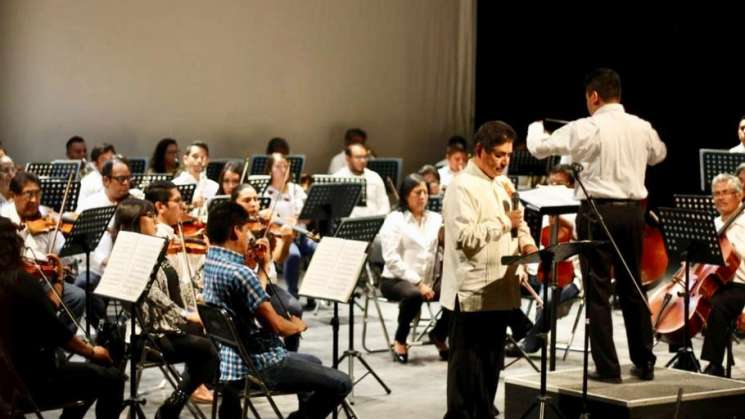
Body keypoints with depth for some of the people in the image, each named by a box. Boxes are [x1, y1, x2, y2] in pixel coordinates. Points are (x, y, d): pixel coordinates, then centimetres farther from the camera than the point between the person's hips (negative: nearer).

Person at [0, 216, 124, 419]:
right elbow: (56, 332, -16)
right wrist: (92, 351, 0)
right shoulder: (20, 281, -20)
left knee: (92, 372, 26)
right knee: (112, 378, 8)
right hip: (34, 381, -8)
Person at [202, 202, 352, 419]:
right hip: (258, 365, -10)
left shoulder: (212, 261, 6)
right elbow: (276, 325, -21)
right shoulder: (239, 273, -25)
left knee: (312, 362, 31)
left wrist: (264, 265, 13)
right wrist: (297, 326, -1)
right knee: (341, 384, -9)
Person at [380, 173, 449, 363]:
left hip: (429, 280, 4)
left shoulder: (435, 219, 13)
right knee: (414, 295, -37)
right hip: (396, 280, -4)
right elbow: (392, 259, -10)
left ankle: (439, 334, 5)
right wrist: (418, 282, -18)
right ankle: (400, 340, -9)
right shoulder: (394, 220, -1)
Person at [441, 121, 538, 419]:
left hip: (500, 289, 9)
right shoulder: (463, 186, -12)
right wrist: (504, 222, -18)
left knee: (492, 360, 14)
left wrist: (526, 242, 2)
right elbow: (465, 237, -22)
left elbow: (517, 222, 23)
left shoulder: (499, 185, 17)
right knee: (467, 362, -2)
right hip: (473, 291, -9)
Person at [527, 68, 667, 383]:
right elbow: (658, 155, 28)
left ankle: (607, 368, 1)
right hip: (633, 211, 5)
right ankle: (644, 363, 21)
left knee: (598, 291, 1)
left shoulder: (586, 128, -10)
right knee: (632, 287, 15)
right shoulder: (641, 127, 6)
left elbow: (539, 147, -2)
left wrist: (536, 127, 20)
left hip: (599, 211, -5)